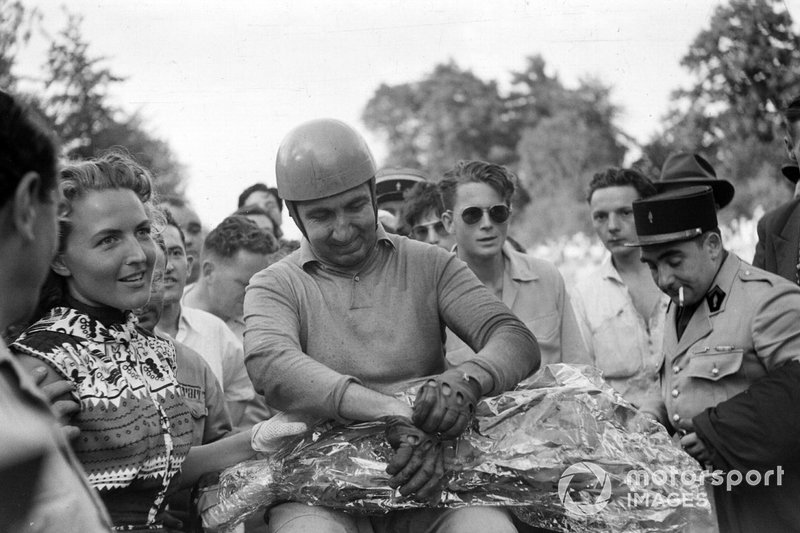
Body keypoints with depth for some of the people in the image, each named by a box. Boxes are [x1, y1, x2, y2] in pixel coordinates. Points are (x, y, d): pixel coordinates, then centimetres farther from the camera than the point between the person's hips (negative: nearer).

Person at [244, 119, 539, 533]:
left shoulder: (429, 266, 13)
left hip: (432, 472, 1)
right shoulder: (273, 286, 8)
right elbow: (270, 367, -14)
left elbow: (517, 341, 2)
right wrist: (393, 413, -28)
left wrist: (465, 381, -24)